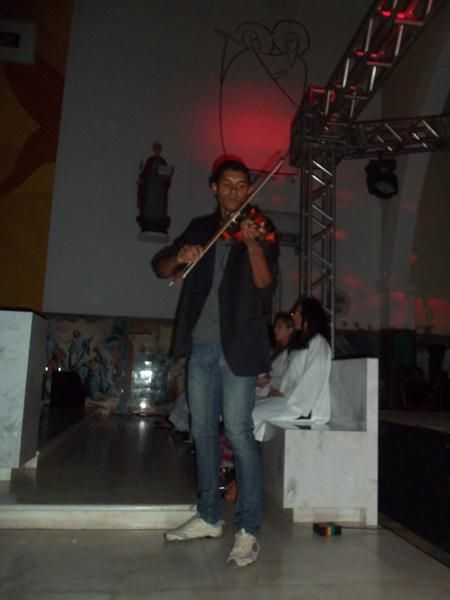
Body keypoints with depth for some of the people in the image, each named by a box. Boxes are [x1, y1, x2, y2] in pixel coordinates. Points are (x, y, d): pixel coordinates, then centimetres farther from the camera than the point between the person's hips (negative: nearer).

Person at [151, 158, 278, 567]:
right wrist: (180, 257, -12)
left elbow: (265, 284, -14)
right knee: (203, 431, 11)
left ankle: (248, 530, 6)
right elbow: (161, 268, 9)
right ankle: (209, 517, 26)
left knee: (238, 431, -7)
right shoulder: (200, 229, 14)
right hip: (200, 345, 5)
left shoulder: (258, 232, 2)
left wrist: (252, 243, -30)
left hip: (237, 346, -5)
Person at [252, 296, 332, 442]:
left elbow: (311, 380, -15)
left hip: (306, 406, -8)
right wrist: (277, 389, 1)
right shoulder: (298, 341, 22)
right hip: (291, 399, 9)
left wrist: (285, 395, -12)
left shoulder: (318, 343, -6)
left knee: (253, 413, -19)